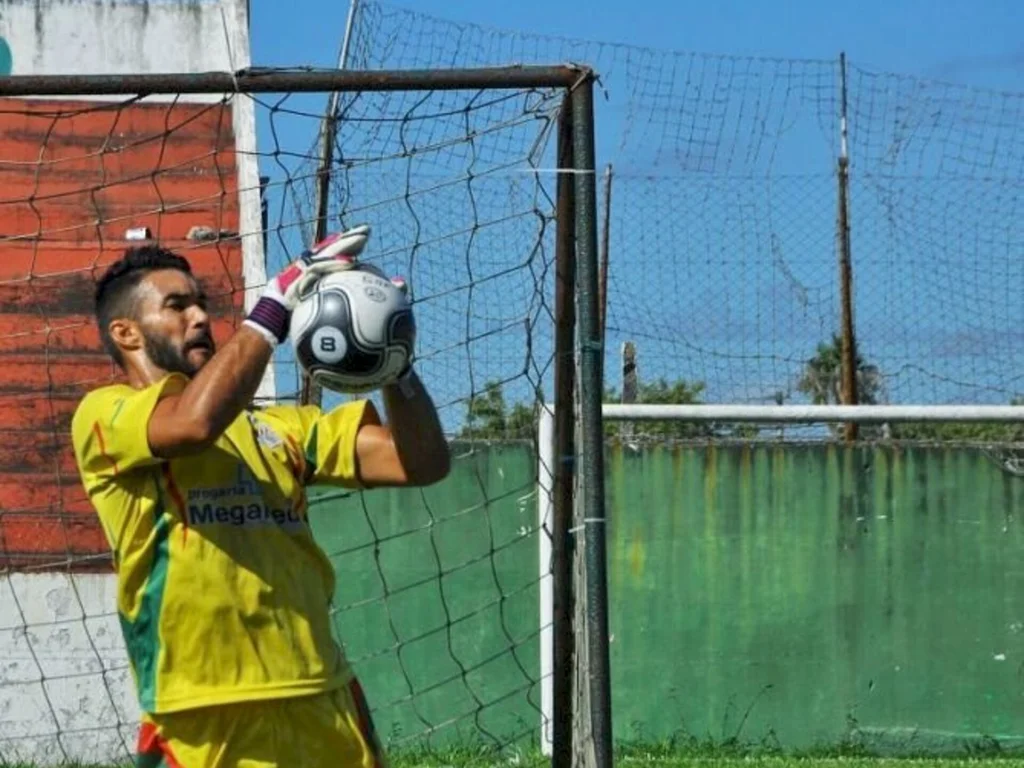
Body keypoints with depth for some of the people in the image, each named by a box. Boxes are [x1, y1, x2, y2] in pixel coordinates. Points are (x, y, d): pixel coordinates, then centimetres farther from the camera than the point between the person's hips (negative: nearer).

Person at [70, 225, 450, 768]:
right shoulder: (103, 416, 2)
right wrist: (275, 304, -12)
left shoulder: (275, 426, 19)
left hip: (325, 713, 6)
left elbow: (421, 463, 14)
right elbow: (194, 421, -20)